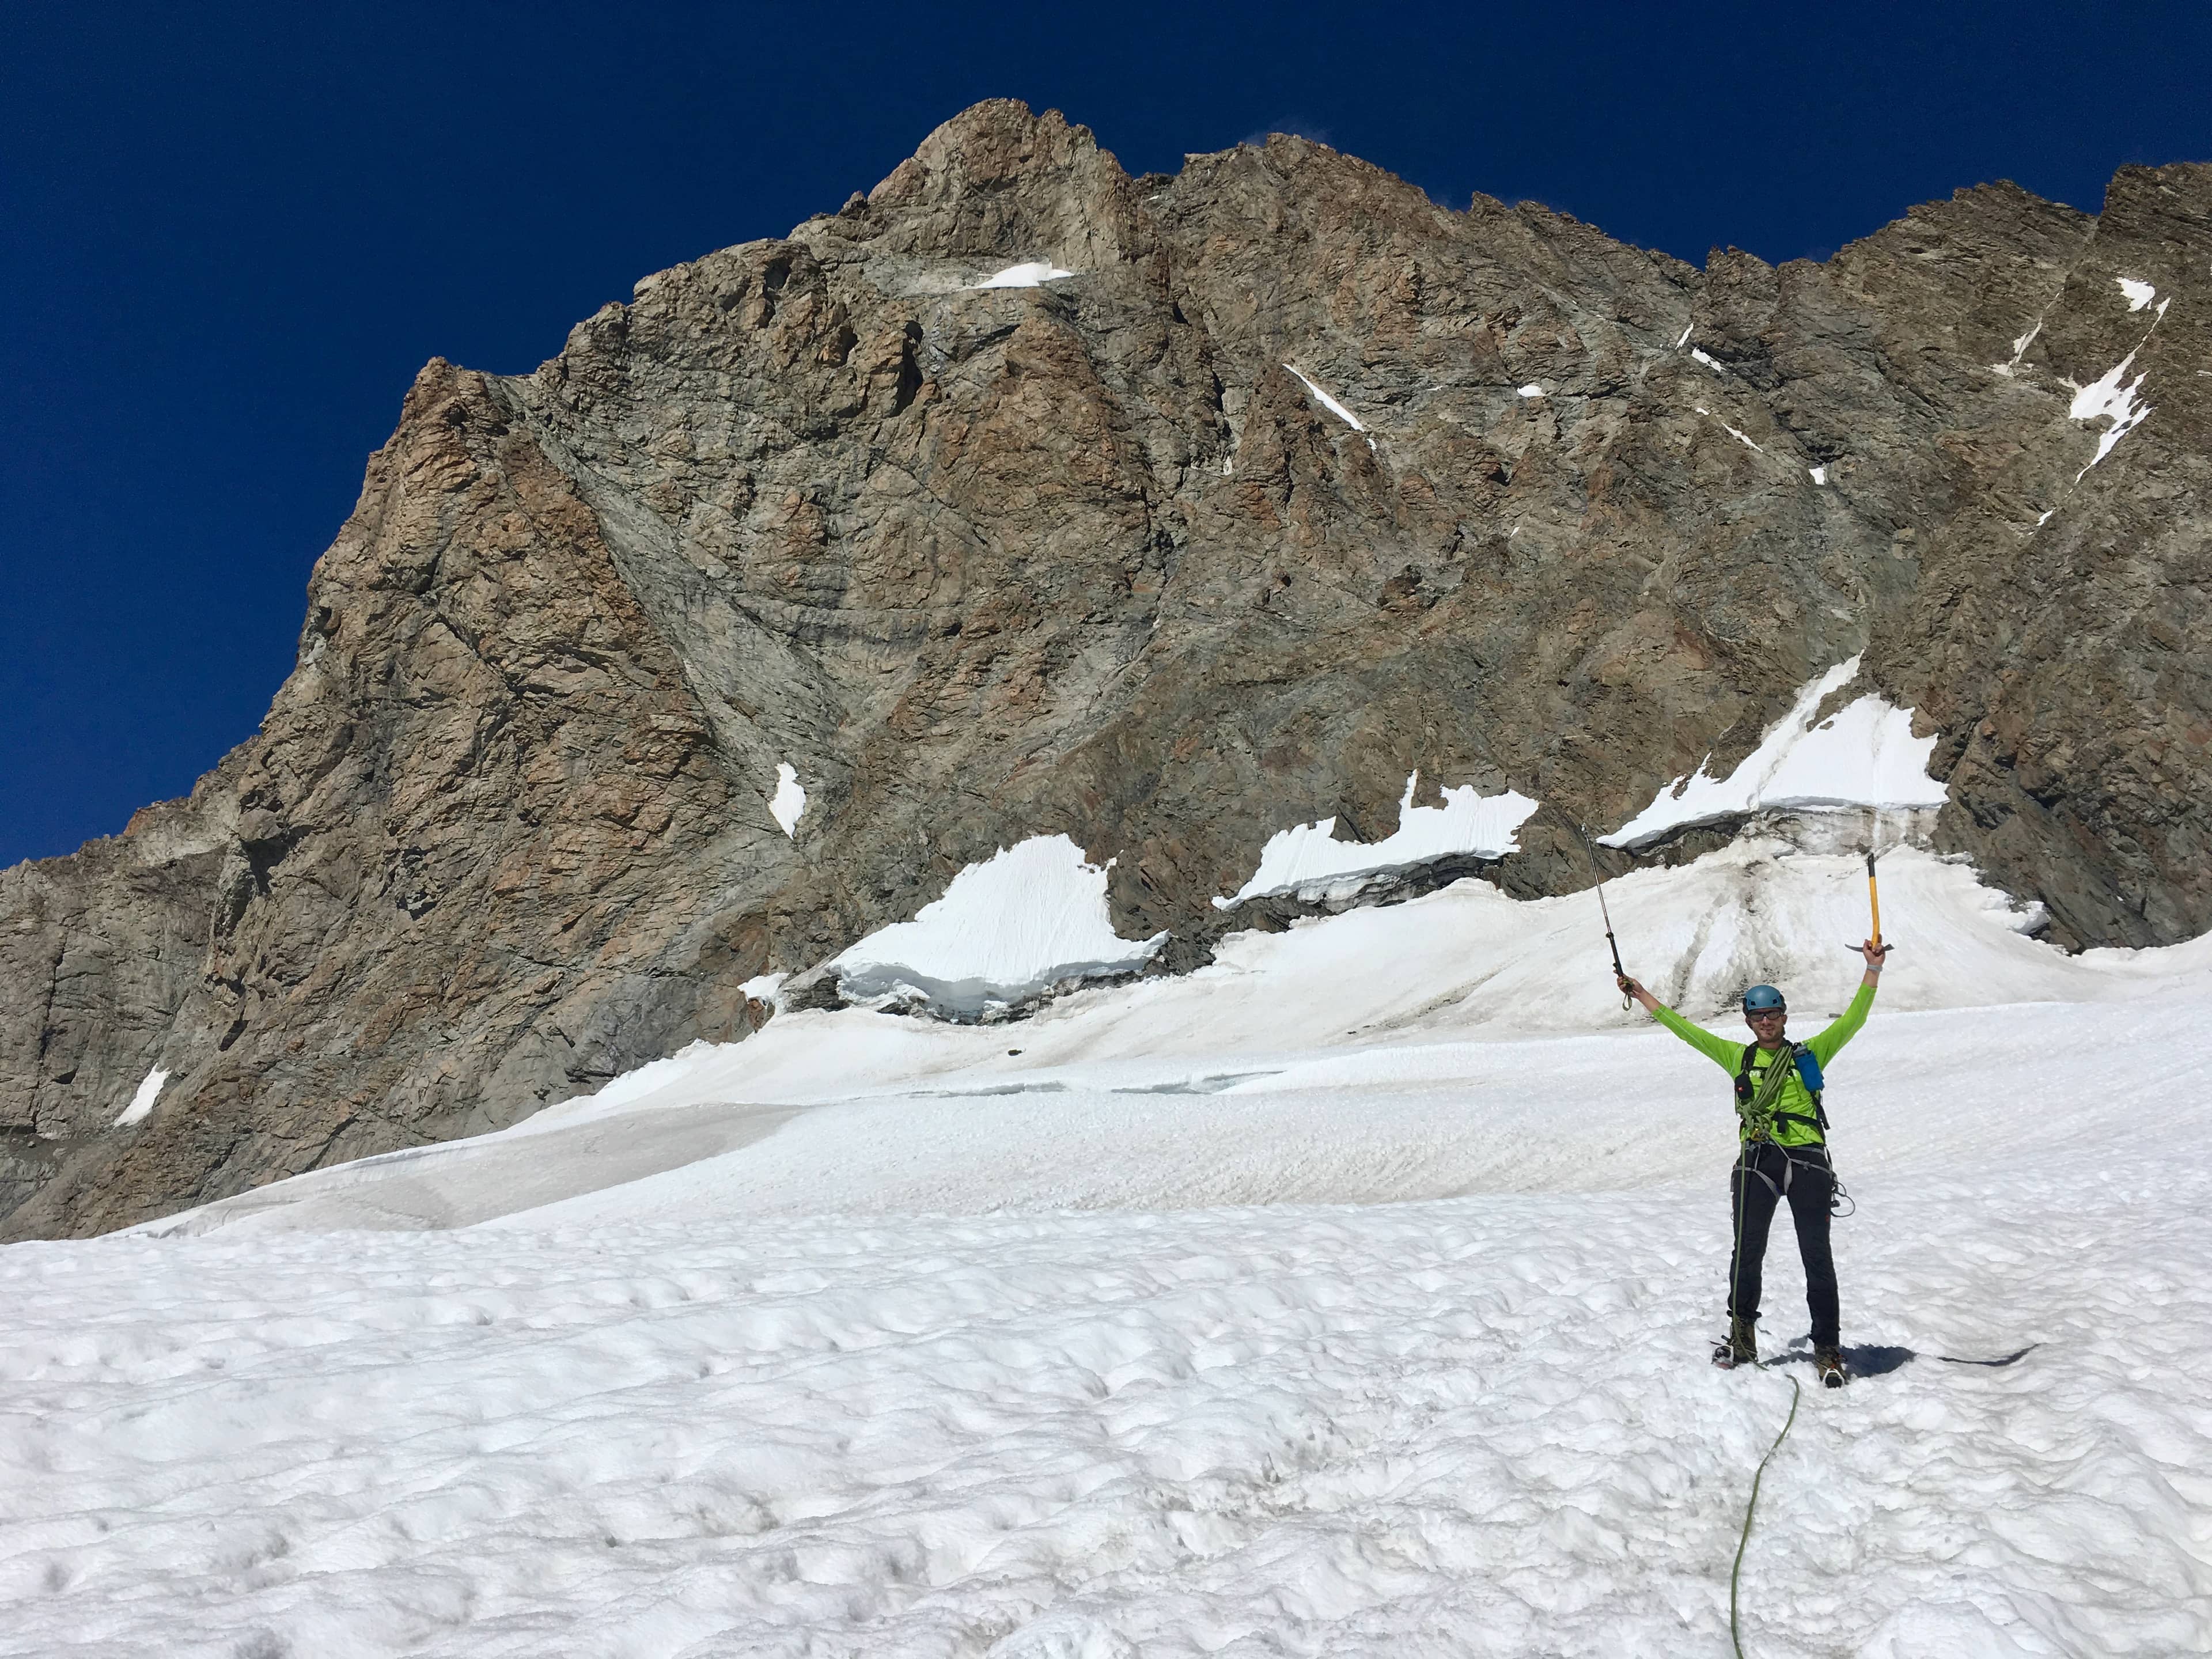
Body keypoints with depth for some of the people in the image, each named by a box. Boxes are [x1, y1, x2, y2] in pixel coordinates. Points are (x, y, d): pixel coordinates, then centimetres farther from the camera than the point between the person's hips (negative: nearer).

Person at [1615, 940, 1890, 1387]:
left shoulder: (1809, 1054, 11)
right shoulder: (1738, 1057, 14)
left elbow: (1852, 1021, 5)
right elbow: (1684, 1029, 16)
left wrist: (1873, 970, -4)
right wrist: (1640, 994, 17)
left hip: (1807, 1161, -1)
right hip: (1757, 1160, 1)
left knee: (1818, 1258, 1)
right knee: (1747, 1253, 5)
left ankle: (1828, 1351, 10)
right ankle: (1742, 1337, 20)